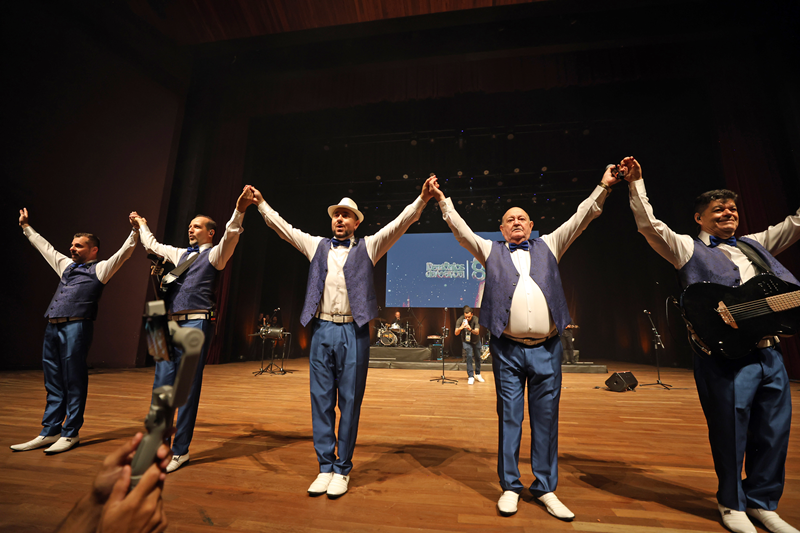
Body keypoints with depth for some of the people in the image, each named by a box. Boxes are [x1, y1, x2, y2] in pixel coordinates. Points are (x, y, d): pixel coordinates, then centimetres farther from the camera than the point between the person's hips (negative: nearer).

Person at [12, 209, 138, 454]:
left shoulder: (100, 269, 4)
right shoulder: (66, 265, 24)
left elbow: (124, 253, -7)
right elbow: (45, 247, 37)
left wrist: (135, 232, -17)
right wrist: (26, 227, 44)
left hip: (76, 327, -7)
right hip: (52, 327, 7)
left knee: (74, 383, -2)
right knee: (54, 385, 12)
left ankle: (70, 434, 6)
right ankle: (49, 432, 19)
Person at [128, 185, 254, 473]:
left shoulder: (214, 254, 2)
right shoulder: (181, 253, 22)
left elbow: (230, 237, -19)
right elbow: (152, 245, 39)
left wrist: (239, 211, -32)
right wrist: (141, 226, 50)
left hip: (195, 324, -7)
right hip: (171, 324, 7)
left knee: (188, 389, -1)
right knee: (161, 386, 10)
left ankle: (180, 451, 9)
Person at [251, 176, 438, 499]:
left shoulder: (368, 247, 6)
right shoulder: (317, 246, 15)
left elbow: (399, 224, -3)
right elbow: (283, 227, 20)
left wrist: (422, 200, -13)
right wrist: (261, 204, 19)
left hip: (353, 333, -3)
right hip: (321, 331, 3)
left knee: (350, 402, 4)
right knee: (321, 400, 8)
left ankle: (343, 469, 20)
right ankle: (325, 467, 23)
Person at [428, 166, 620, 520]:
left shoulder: (549, 246, 16)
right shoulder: (491, 251, 12)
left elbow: (579, 219, 13)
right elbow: (460, 229, 8)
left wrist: (603, 188, 5)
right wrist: (443, 200, 4)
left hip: (547, 348, 2)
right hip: (508, 349, -1)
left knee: (545, 418, 9)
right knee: (509, 417, 6)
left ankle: (545, 488, 25)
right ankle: (510, 486, 21)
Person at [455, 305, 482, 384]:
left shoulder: (476, 319, -27)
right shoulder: (460, 320, -25)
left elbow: (477, 332, -36)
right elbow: (456, 333, -29)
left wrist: (470, 329, -57)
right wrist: (460, 328, -50)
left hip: (476, 340, 1)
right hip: (466, 341, -1)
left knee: (477, 357, 11)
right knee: (469, 356, -16)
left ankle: (477, 374, 32)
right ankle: (470, 377, -9)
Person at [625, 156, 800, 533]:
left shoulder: (755, 245, 21)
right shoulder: (688, 248, 3)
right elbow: (649, 226, -8)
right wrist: (636, 184, -12)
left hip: (770, 354, 6)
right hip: (727, 356, -6)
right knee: (731, 431, 2)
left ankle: (762, 502, 31)